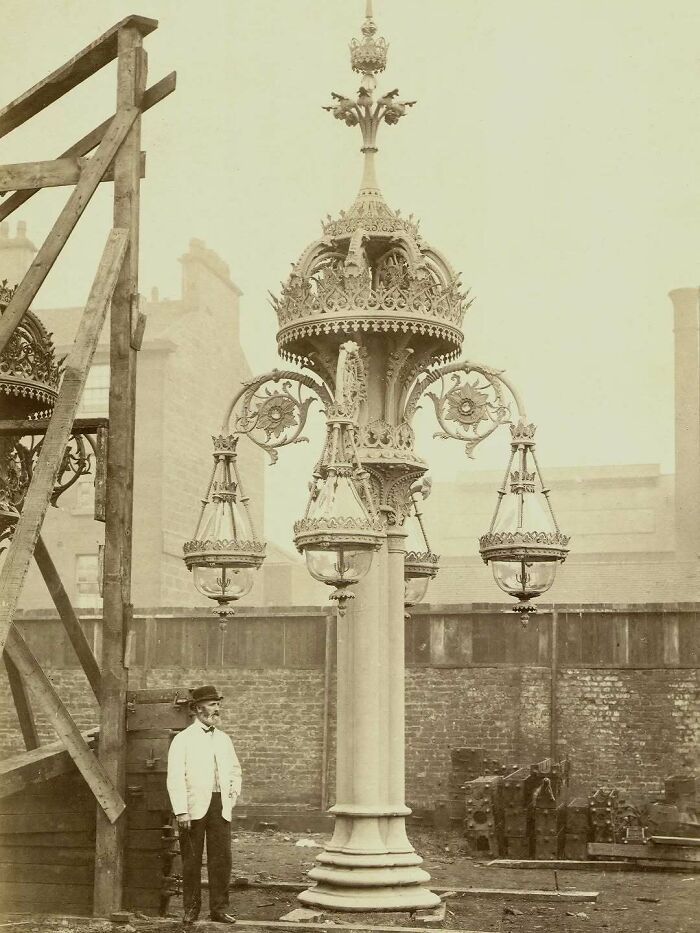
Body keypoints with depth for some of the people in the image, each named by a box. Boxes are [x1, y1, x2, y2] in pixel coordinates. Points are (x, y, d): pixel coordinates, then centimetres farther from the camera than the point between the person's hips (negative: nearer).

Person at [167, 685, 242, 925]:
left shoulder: (224, 739, 16)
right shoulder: (183, 739, -2)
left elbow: (235, 770, 28)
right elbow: (175, 777, -8)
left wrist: (234, 792, 12)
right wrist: (181, 811, -15)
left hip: (220, 806, 4)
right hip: (194, 807, -4)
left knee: (221, 858, 1)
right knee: (191, 860, 2)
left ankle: (219, 908, 9)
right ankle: (191, 909, 11)